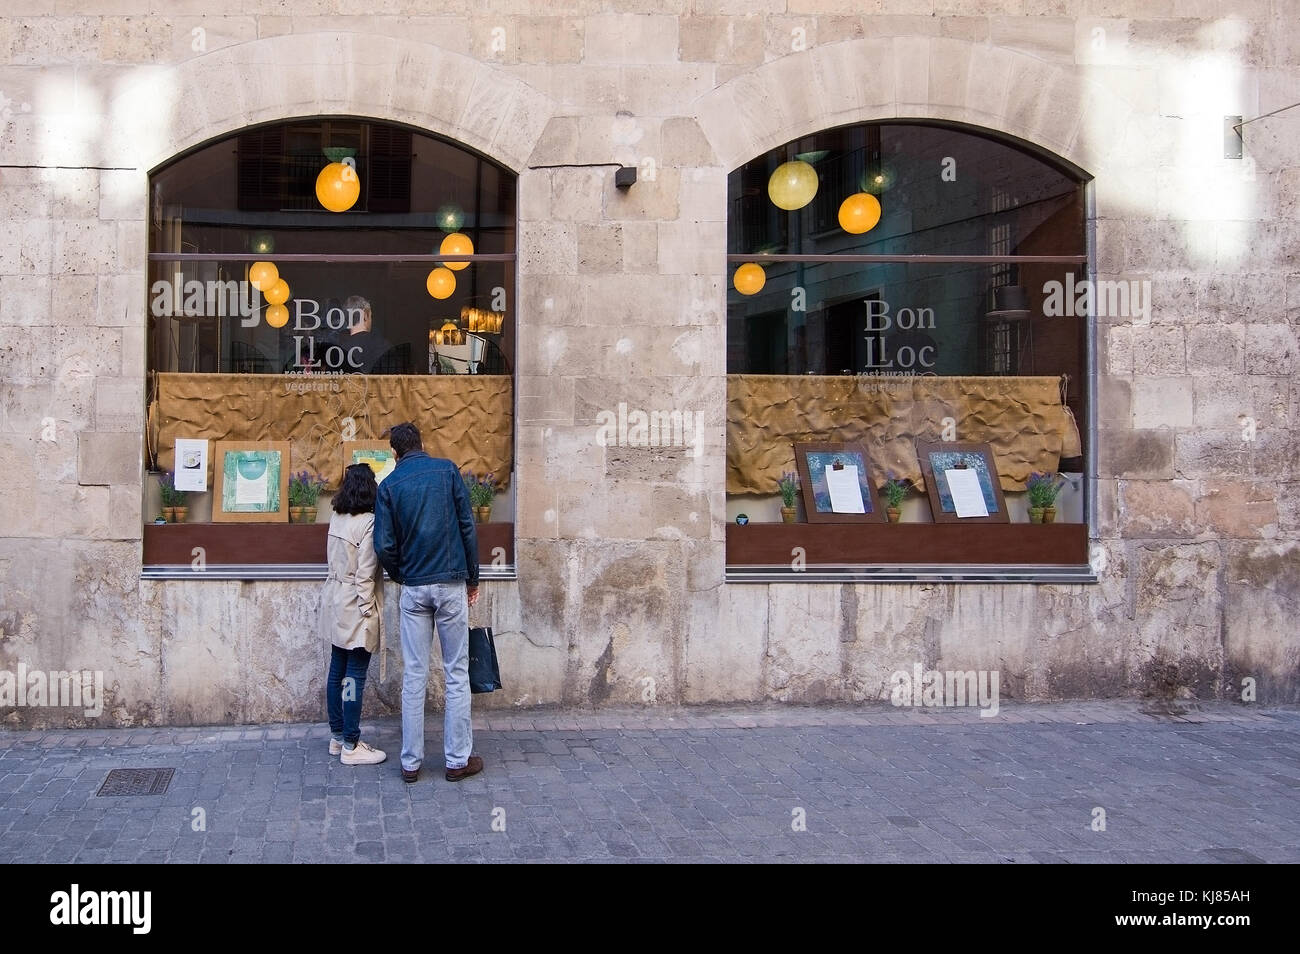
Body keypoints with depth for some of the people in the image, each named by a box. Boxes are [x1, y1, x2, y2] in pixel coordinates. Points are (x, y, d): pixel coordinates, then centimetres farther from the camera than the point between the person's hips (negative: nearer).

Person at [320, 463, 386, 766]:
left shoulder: (337, 518, 5)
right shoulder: (368, 522, -17)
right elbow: (365, 573, -18)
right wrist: (366, 611, -14)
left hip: (335, 604, 8)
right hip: (355, 607, -8)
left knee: (337, 671, 14)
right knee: (355, 676, -2)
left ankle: (337, 737, 23)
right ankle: (351, 746, 3)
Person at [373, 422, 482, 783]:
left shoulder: (389, 485, 2)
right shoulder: (447, 470, 0)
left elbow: (384, 545, -2)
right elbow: (467, 526, -2)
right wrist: (473, 577, 7)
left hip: (414, 589, 1)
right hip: (451, 584, -1)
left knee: (414, 676, 6)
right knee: (457, 674, 5)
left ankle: (411, 762, 10)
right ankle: (458, 759, 8)